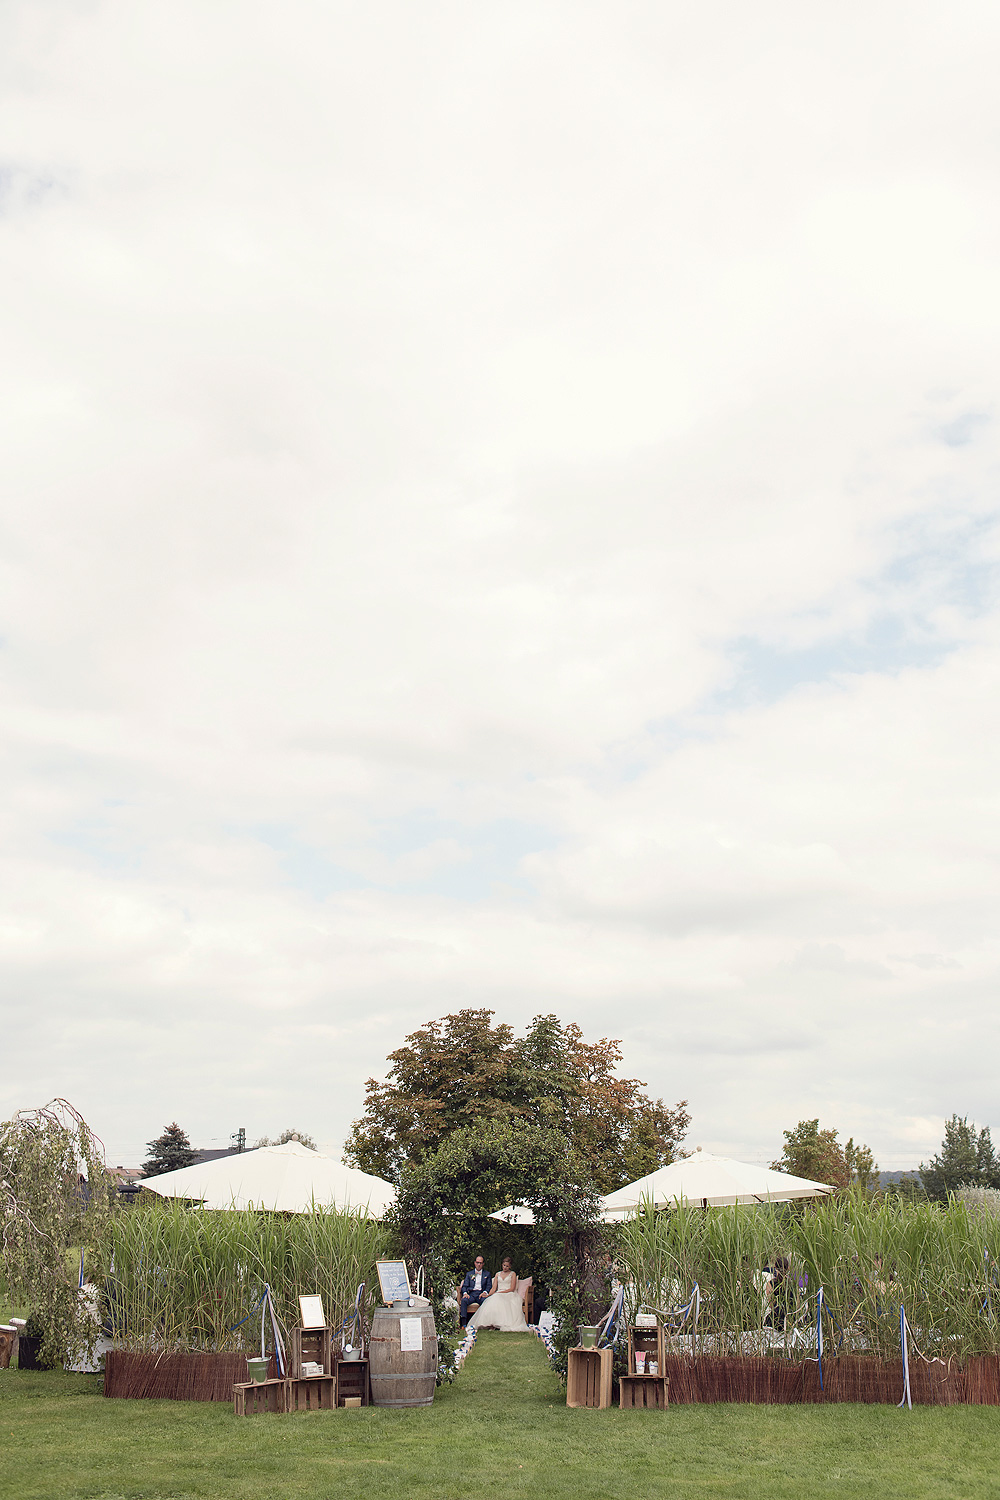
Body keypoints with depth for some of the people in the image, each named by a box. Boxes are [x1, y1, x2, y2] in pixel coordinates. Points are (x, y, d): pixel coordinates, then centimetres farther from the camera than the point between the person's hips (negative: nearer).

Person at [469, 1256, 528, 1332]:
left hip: (509, 1295, -3)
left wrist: (500, 1292, -12)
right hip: (498, 1295, 3)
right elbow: (494, 1288, 14)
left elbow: (512, 1289, 0)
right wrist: (488, 1295, -8)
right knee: (491, 1302, -34)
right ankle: (491, 1324, -39)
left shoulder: (513, 1274, 11)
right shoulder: (498, 1274, 23)